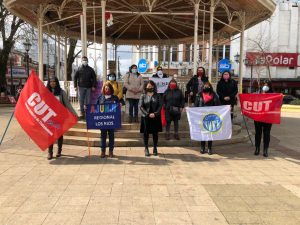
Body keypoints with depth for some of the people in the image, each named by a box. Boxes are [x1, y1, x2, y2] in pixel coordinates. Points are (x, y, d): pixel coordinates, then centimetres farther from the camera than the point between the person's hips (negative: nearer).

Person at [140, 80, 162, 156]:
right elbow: (141, 106, -4)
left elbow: (160, 106, 0)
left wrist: (155, 113, -13)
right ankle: (146, 149, 13)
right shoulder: (143, 96, 2)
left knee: (155, 133, 6)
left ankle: (155, 148, 19)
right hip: (146, 117, -1)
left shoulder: (157, 96, 5)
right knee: (146, 133, 3)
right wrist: (148, 114, -13)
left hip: (156, 117, 1)